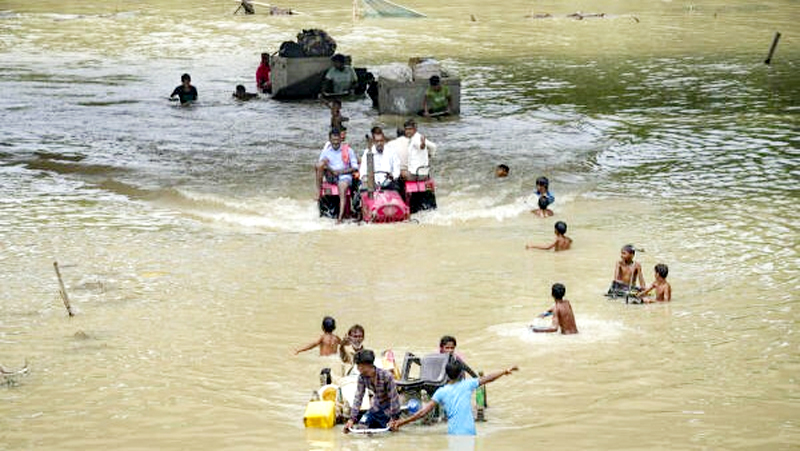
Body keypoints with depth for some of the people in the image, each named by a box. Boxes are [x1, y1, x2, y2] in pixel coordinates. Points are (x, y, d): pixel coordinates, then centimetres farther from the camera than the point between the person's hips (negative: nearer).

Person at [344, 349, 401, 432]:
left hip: (390, 407, -5)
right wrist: (352, 419, -21)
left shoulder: (386, 376, -31)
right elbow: (358, 397, -15)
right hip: (377, 406, 5)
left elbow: (393, 398, -26)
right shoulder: (362, 377, -16)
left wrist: (394, 418, -25)